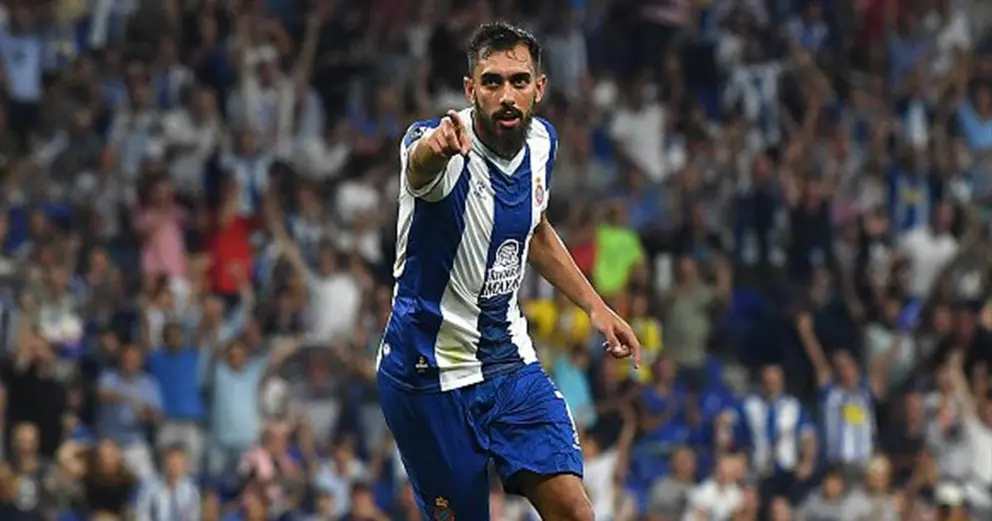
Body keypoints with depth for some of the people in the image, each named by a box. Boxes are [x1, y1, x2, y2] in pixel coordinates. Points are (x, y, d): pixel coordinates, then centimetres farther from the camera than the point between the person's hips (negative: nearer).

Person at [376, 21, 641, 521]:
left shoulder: (540, 141, -1)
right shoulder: (442, 148, -22)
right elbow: (419, 164, -49)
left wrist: (596, 308, 14)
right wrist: (437, 145, -73)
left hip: (509, 361, 5)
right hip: (430, 372, -5)